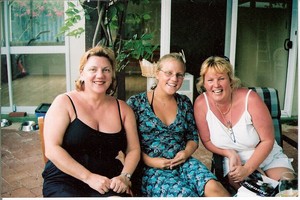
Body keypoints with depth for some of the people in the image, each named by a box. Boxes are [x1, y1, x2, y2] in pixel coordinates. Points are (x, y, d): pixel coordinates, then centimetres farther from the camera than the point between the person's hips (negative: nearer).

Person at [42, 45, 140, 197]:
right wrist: (89, 177, -16)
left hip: (108, 183, 3)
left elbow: (134, 149, 9)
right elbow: (52, 149, -10)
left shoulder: (123, 109, 9)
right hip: (64, 180, -2)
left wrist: (124, 176, -10)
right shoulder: (64, 102, -2)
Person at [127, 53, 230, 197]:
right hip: (151, 168, -4)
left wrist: (187, 152, -3)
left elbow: (193, 137, 17)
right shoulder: (136, 103, -2)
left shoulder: (184, 103, 12)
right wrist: (149, 161, -14)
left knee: (213, 186, -25)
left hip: (183, 163, 4)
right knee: (185, 193, -32)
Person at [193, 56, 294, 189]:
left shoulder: (250, 99, -20)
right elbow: (207, 141, -2)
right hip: (234, 160, 0)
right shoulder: (201, 104, -15)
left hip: (267, 156, 0)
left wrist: (247, 169, -21)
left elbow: (267, 141, -13)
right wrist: (230, 153, -18)